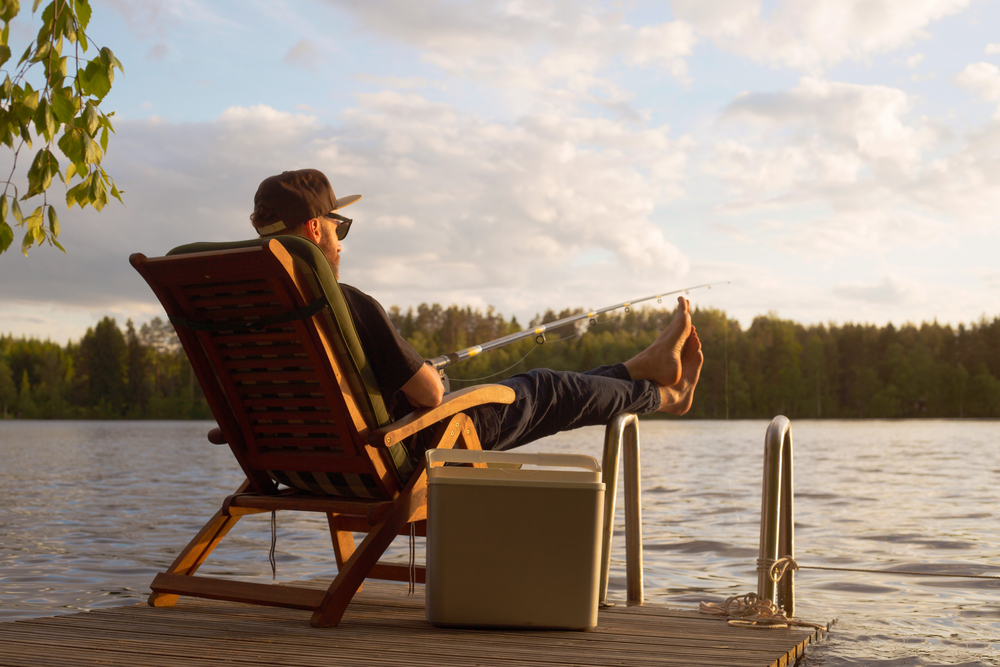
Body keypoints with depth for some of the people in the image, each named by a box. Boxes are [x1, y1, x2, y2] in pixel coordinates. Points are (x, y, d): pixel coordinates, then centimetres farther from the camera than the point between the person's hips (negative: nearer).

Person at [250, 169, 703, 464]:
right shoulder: (347, 304, -29)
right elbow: (430, 393, -23)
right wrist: (426, 373, 3)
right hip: (402, 455, -8)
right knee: (544, 391, 14)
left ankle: (645, 370, 40)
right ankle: (663, 394, 39)